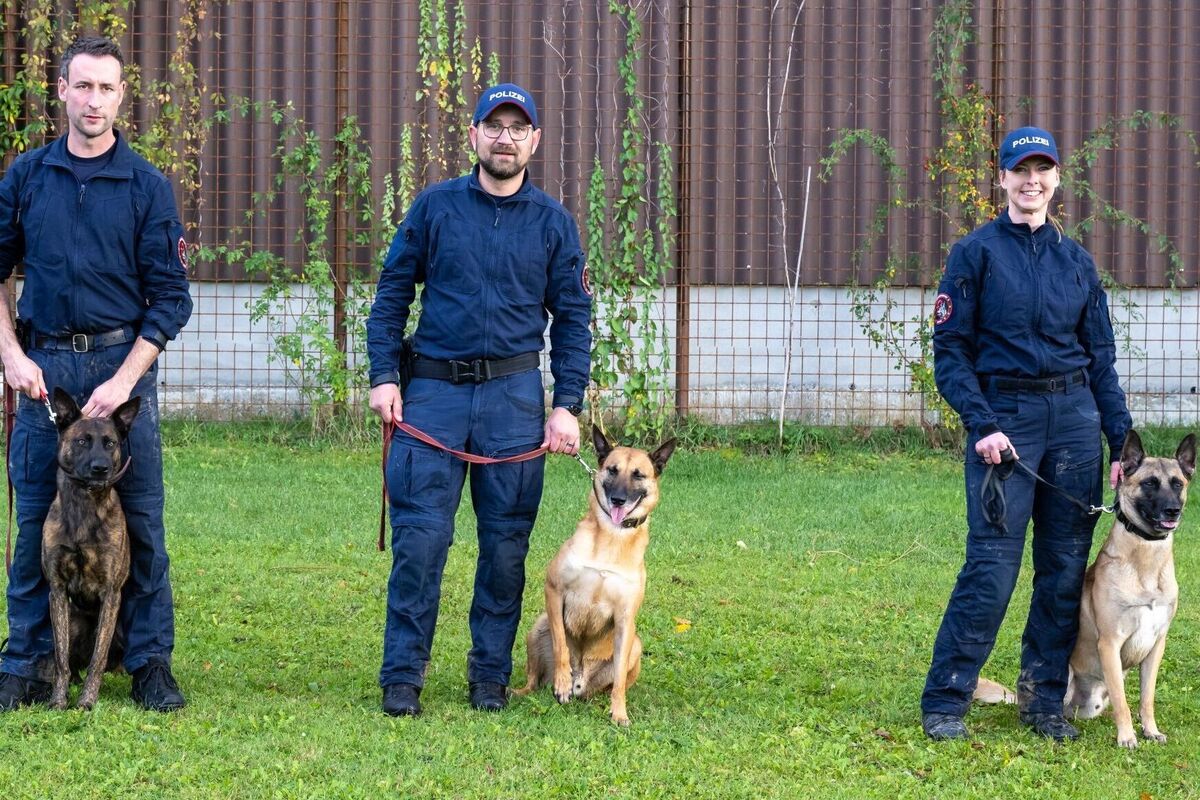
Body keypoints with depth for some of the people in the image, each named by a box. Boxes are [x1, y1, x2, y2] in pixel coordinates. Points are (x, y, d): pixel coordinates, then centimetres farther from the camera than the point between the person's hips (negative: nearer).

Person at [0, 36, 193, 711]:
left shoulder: (147, 186, 0)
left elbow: (170, 297, -2)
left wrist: (124, 380, -11)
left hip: (124, 361, -1)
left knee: (141, 520, 0)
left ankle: (151, 662, 8)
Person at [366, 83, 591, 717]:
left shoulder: (553, 223, 7)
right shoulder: (435, 207, 5)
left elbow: (573, 319, 7)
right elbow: (392, 292, 7)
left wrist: (567, 405, -1)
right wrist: (383, 376, -3)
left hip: (514, 396, 1)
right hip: (434, 387, -1)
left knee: (506, 543, 4)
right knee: (419, 538, -6)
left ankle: (491, 675, 14)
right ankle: (402, 676, 1)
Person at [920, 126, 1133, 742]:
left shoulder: (1076, 261, 12)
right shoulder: (976, 253, 0)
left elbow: (1102, 359, 14)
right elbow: (949, 351, -3)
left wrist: (1122, 443, 7)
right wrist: (982, 426, -14)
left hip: (1074, 415, 4)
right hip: (1004, 417, -4)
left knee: (1065, 566, 4)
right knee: (992, 566, -9)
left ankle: (1044, 700, 13)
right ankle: (944, 702, -2)